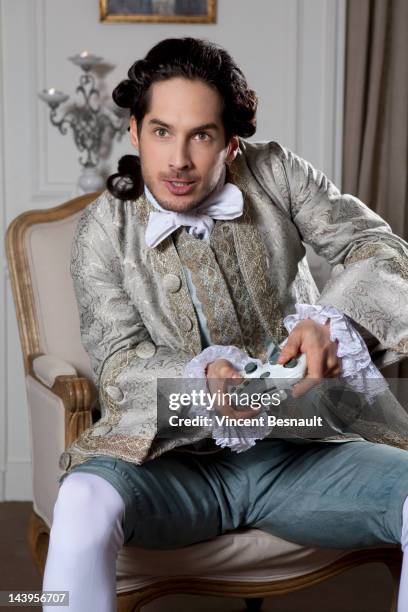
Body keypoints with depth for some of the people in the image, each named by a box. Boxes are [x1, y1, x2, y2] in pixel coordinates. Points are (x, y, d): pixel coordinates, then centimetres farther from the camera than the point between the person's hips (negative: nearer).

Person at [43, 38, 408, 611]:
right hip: (175, 454, -2)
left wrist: (330, 318, -23)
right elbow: (118, 363, -5)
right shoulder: (104, 229, 0)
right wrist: (204, 374, -27)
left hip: (302, 449, 3)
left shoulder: (274, 173, 3)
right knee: (84, 503, -36)